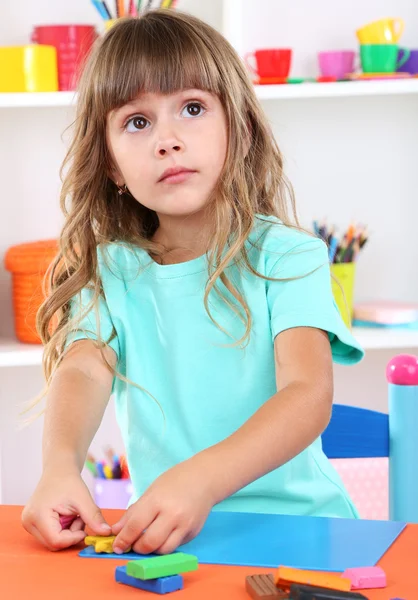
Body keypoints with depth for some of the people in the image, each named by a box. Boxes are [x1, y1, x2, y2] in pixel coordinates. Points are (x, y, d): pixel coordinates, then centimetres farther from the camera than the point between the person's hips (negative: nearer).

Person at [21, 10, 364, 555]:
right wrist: (60, 466, -35)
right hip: (166, 532, 3)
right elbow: (82, 371, -11)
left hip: (294, 516, -2)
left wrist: (201, 479, -35)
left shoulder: (285, 255, -4)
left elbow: (309, 393, -17)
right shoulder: (113, 271, 6)